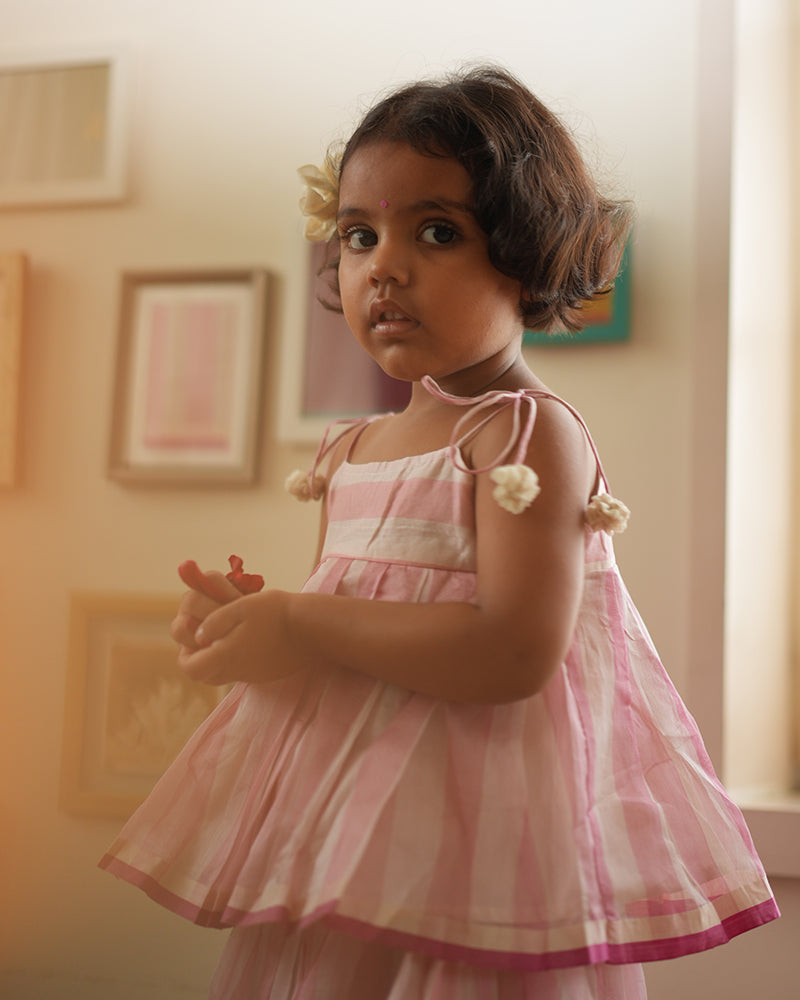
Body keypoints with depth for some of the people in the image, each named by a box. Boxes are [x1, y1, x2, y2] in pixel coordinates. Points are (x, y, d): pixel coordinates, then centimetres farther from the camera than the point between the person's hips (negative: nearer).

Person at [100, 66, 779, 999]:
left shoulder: (529, 432, -14)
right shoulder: (351, 447, 9)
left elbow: (517, 653, -25)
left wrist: (302, 626, -19)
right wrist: (248, 620, -3)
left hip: (467, 823, -7)